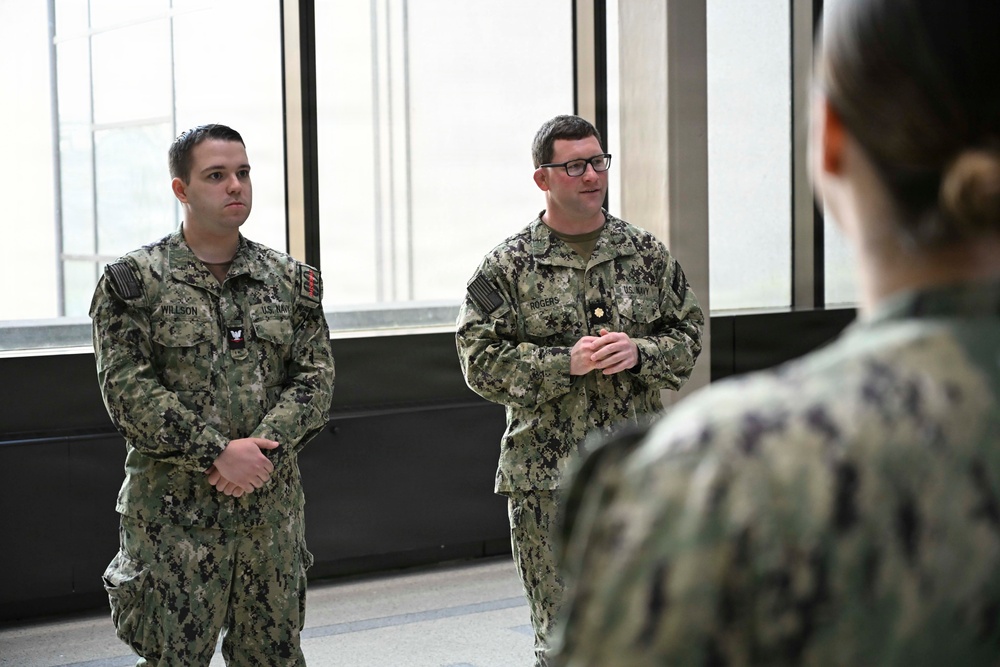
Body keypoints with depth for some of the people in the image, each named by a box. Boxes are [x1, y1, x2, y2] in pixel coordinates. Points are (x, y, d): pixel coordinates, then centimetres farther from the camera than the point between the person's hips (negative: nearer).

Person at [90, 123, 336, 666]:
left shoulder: (289, 280, 10)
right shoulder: (135, 281, -1)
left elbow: (315, 378, 4)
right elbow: (128, 390, -10)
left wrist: (263, 448, -13)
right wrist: (218, 452, -17)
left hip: (272, 503, 4)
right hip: (174, 513, -3)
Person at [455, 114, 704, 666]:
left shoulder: (648, 255, 7)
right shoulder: (508, 266, -2)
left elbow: (689, 336, 11)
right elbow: (480, 360, -6)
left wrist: (639, 352, -10)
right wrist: (566, 363, -16)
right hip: (546, 478, -2)